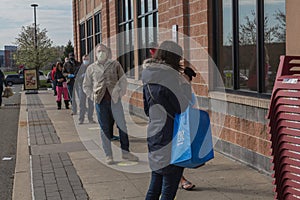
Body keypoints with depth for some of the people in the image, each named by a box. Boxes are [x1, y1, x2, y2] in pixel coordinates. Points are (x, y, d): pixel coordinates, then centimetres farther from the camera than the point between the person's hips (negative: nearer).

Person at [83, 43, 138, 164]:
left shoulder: (115, 65, 8)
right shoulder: (91, 68, 10)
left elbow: (123, 80, 10)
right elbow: (86, 86, 17)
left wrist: (120, 93, -2)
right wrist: (93, 96, 4)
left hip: (115, 99, 0)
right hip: (100, 101, 0)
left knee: (122, 125, -1)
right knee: (105, 128, 3)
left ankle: (125, 152, 11)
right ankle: (108, 155, 10)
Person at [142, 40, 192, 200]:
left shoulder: (148, 80, 9)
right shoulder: (171, 76, -17)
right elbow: (186, 107, -13)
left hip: (153, 136, 8)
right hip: (171, 140, -8)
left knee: (154, 186, 19)